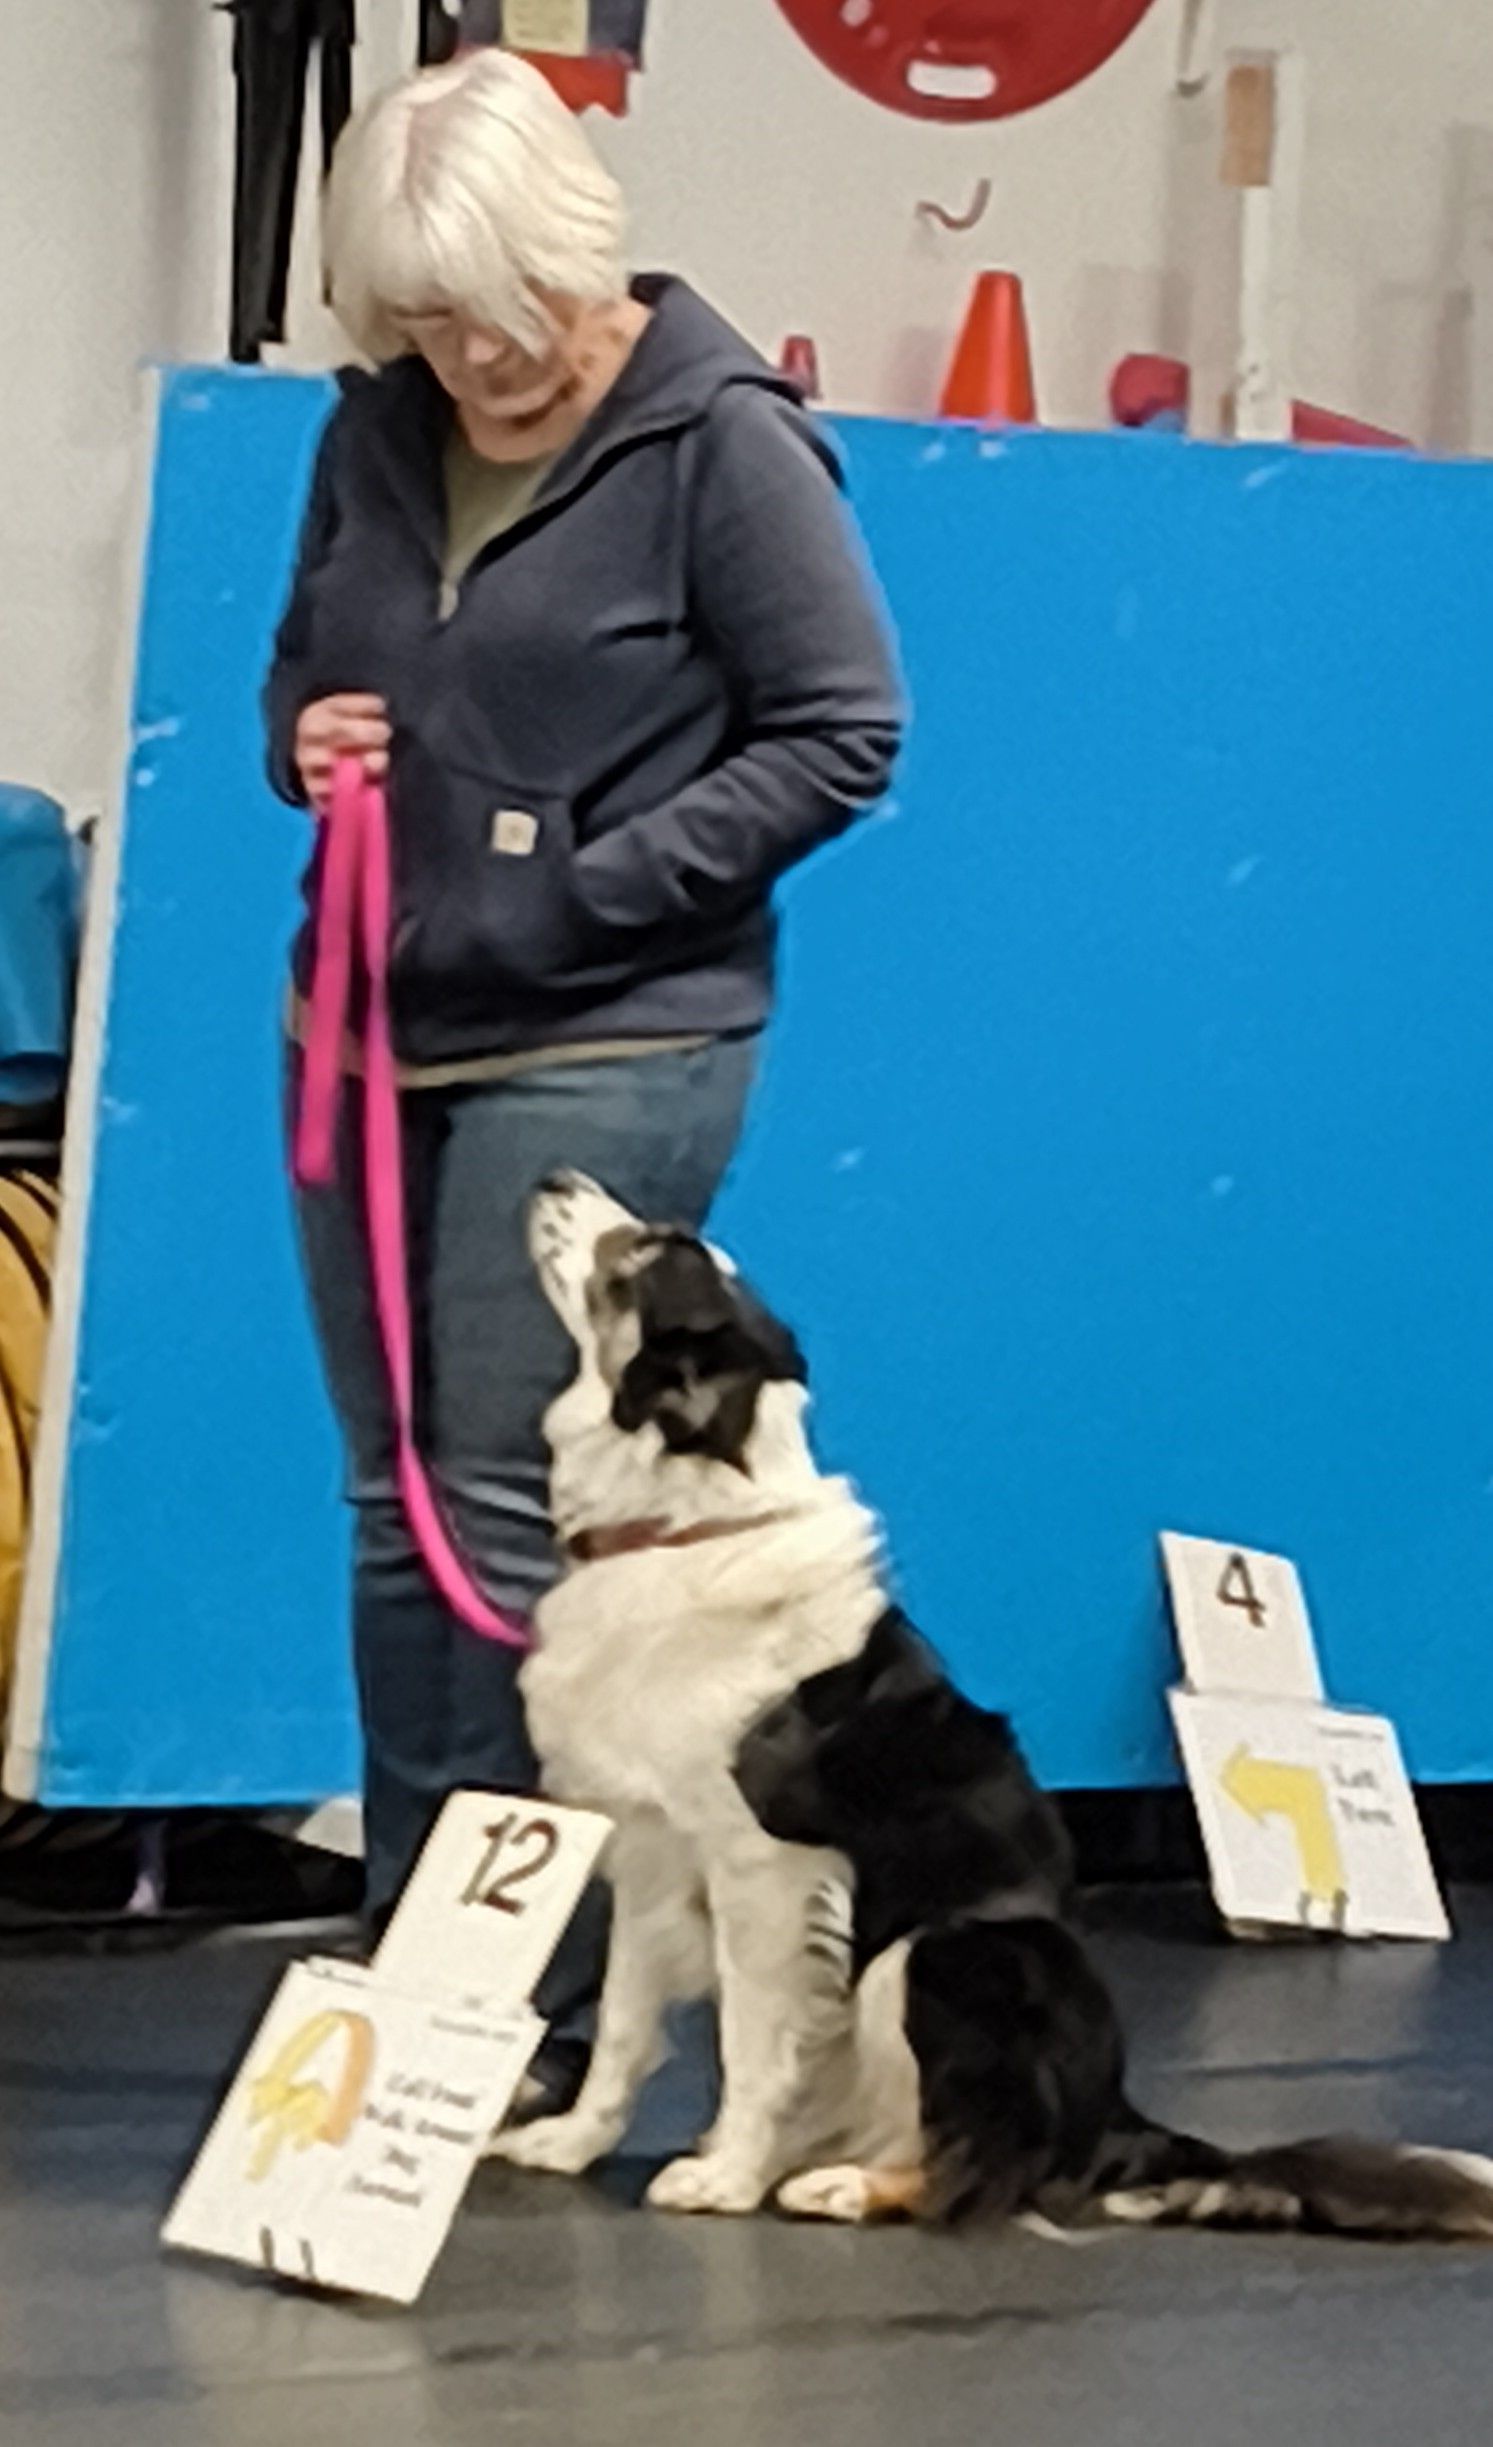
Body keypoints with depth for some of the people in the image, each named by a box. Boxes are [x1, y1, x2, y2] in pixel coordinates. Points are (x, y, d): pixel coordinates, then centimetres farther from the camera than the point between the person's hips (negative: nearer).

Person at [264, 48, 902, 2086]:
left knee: (513, 1510, -8)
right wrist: (304, 741, -2)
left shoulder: (720, 442, -11)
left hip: (601, 1049, -7)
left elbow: (841, 734, -10)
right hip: (366, 1028, 7)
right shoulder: (379, 437, 7)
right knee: (396, 1509, 11)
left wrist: (605, 885, -15)